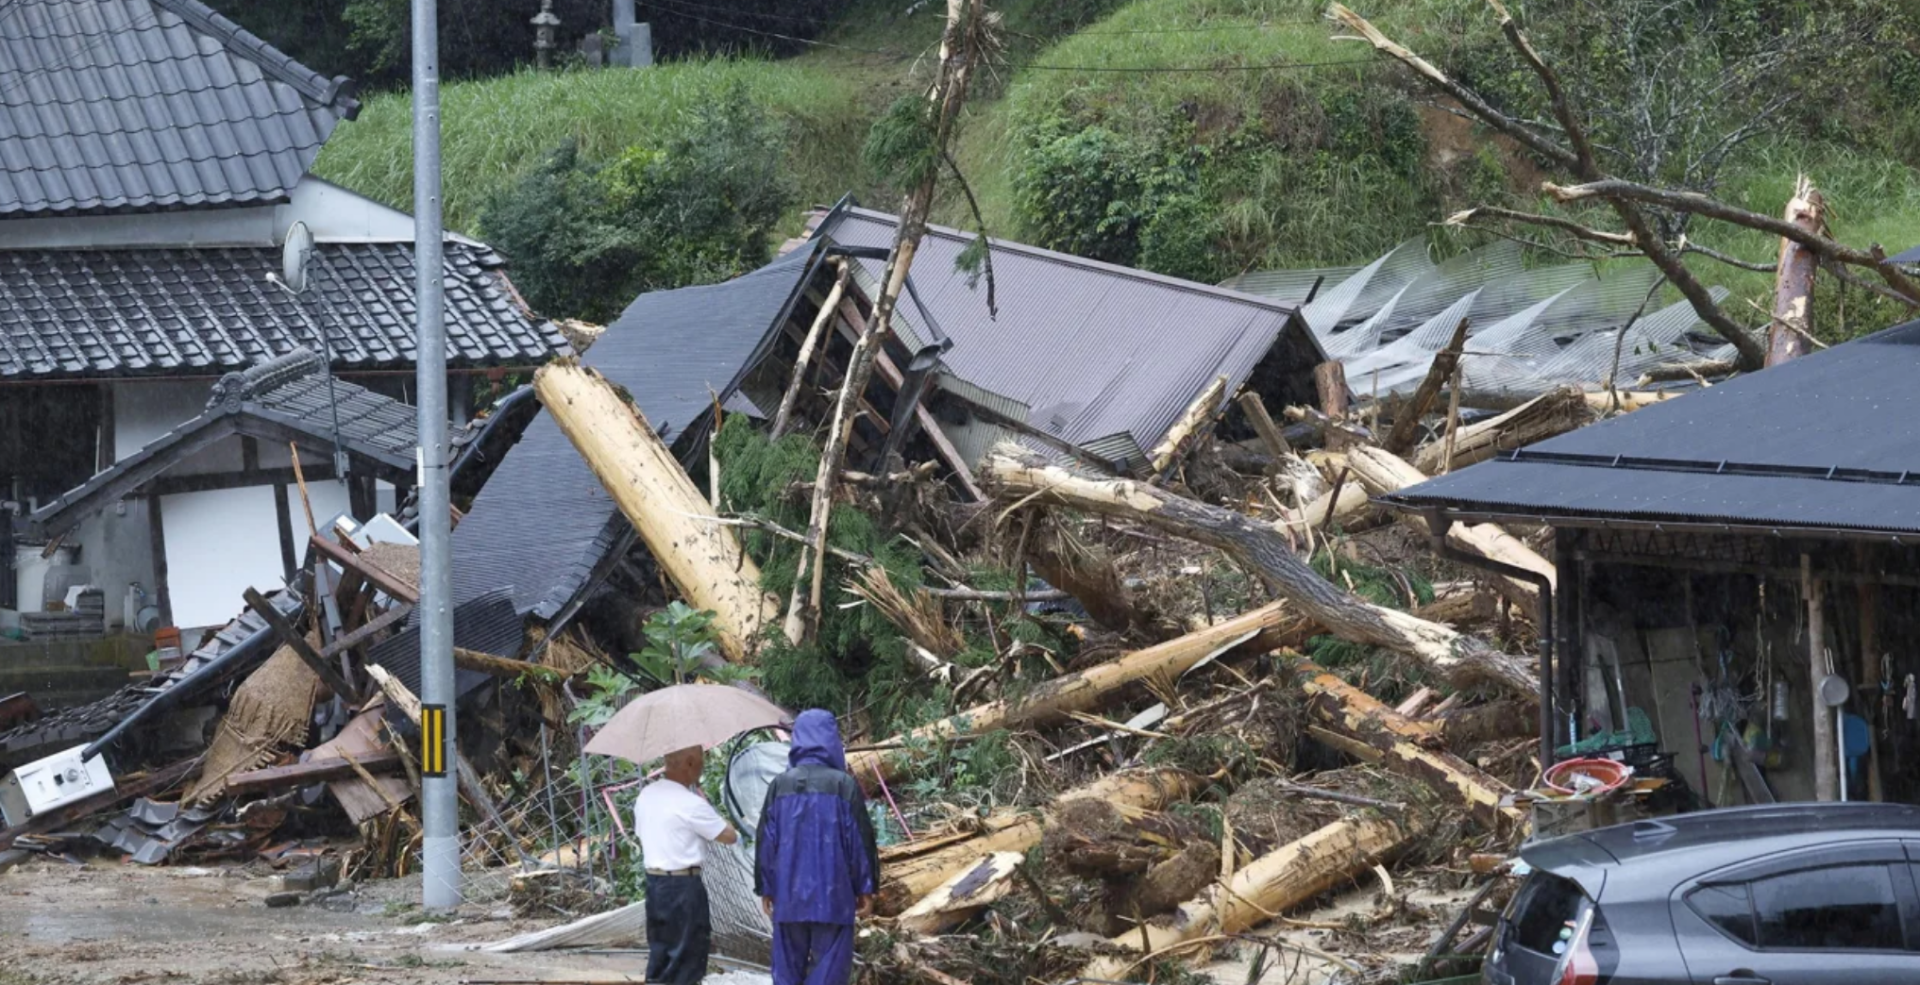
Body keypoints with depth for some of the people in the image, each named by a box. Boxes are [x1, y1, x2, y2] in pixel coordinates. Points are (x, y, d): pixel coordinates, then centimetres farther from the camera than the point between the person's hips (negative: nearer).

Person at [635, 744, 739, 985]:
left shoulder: (645, 796, 6)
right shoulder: (690, 803, -17)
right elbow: (730, 836, -9)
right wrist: (705, 801, 1)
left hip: (654, 882, 8)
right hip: (684, 886, -7)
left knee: (659, 955, 14)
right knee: (686, 958, 0)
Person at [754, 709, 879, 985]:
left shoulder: (780, 785, 1)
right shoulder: (844, 785, -7)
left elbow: (765, 841, 5)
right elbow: (861, 839, -4)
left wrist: (765, 889, 14)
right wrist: (866, 889, 4)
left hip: (788, 895, 3)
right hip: (832, 896, -3)